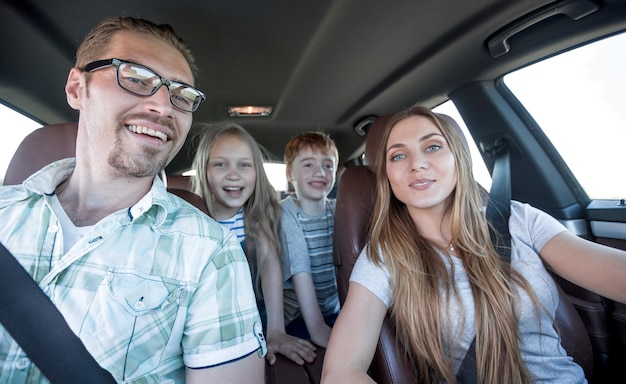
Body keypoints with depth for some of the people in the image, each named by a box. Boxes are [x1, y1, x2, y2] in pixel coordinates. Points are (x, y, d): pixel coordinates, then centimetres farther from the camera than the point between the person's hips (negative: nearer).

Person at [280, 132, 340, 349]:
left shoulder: (338, 211, 2)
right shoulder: (285, 213, -12)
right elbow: (300, 271, -23)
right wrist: (316, 327, -29)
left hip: (336, 312, 5)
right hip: (297, 318, -5)